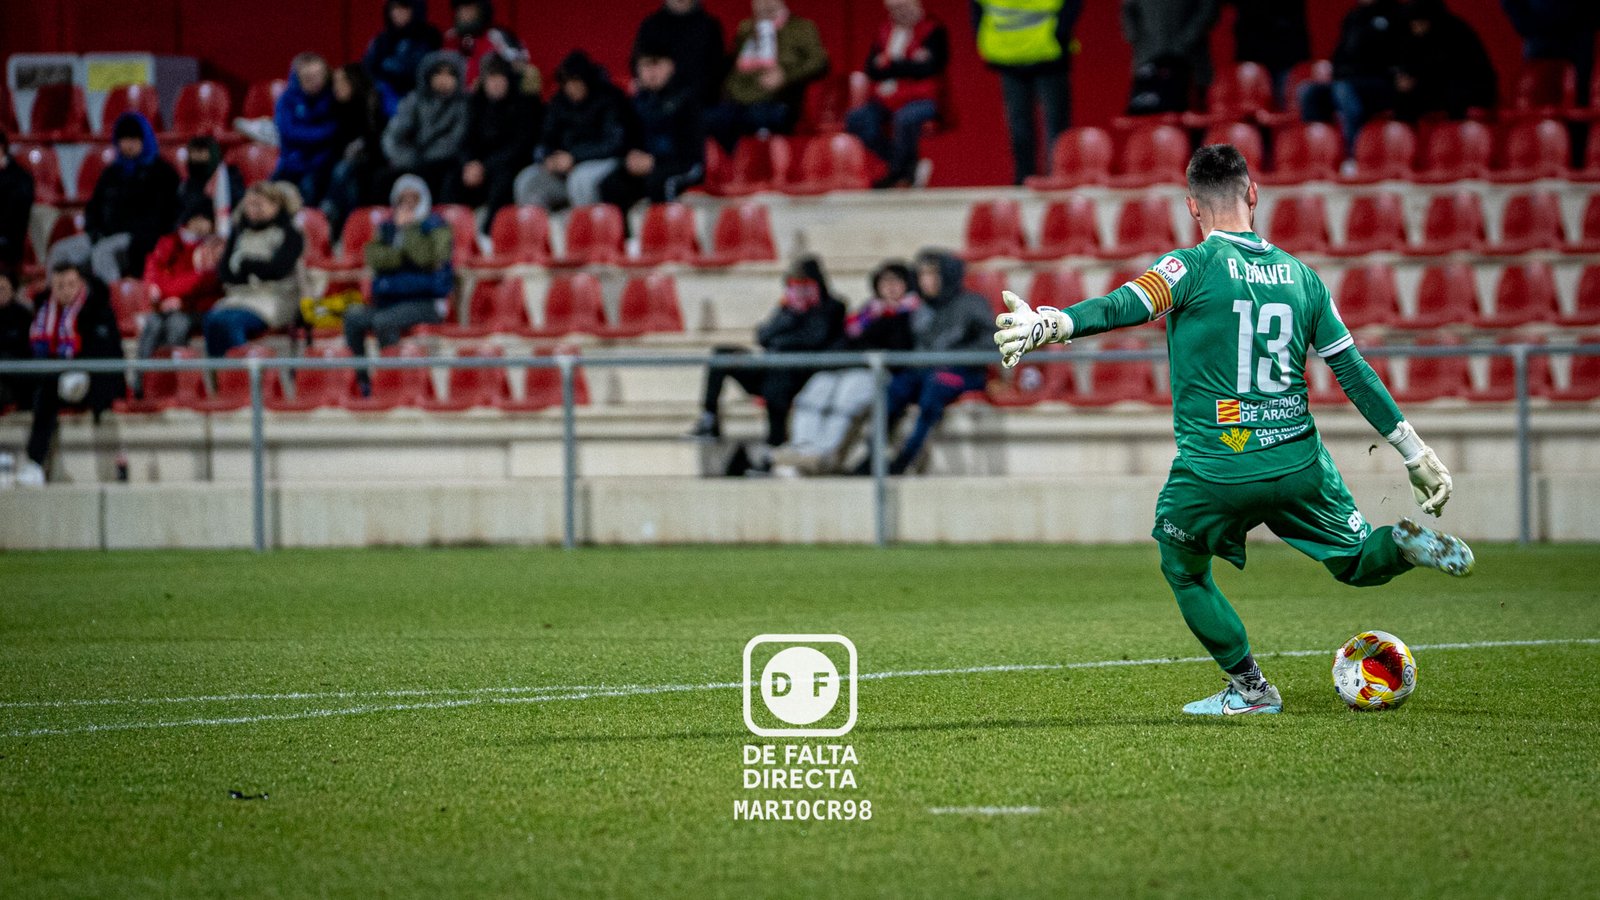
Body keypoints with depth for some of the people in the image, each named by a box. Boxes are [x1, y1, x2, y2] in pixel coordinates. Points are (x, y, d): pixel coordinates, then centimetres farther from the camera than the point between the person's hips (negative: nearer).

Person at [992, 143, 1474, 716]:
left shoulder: (1195, 266, -6)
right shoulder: (1301, 275, 8)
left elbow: (1123, 307, -24)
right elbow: (1355, 373, 10)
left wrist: (1047, 325, -35)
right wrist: (1416, 454, 16)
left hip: (1213, 472, -3)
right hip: (1299, 465, 3)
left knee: (1184, 572, 23)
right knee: (1358, 564, 20)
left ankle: (1250, 689, 18)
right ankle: (1406, 544, -13)